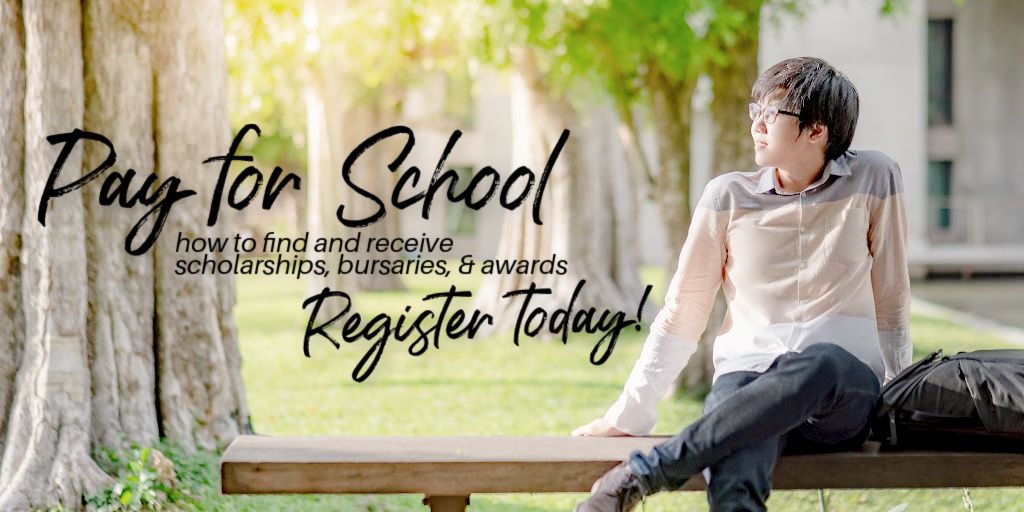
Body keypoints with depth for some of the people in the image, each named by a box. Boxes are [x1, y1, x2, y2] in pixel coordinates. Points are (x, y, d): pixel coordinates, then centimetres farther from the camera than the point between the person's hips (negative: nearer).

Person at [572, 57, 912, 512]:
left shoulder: (873, 180, 6)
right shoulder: (729, 196, 9)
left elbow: (891, 303, 13)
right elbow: (681, 313, 13)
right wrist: (629, 414, 9)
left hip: (845, 392, 0)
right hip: (747, 376, 0)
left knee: (818, 365, -41)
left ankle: (641, 475, -39)